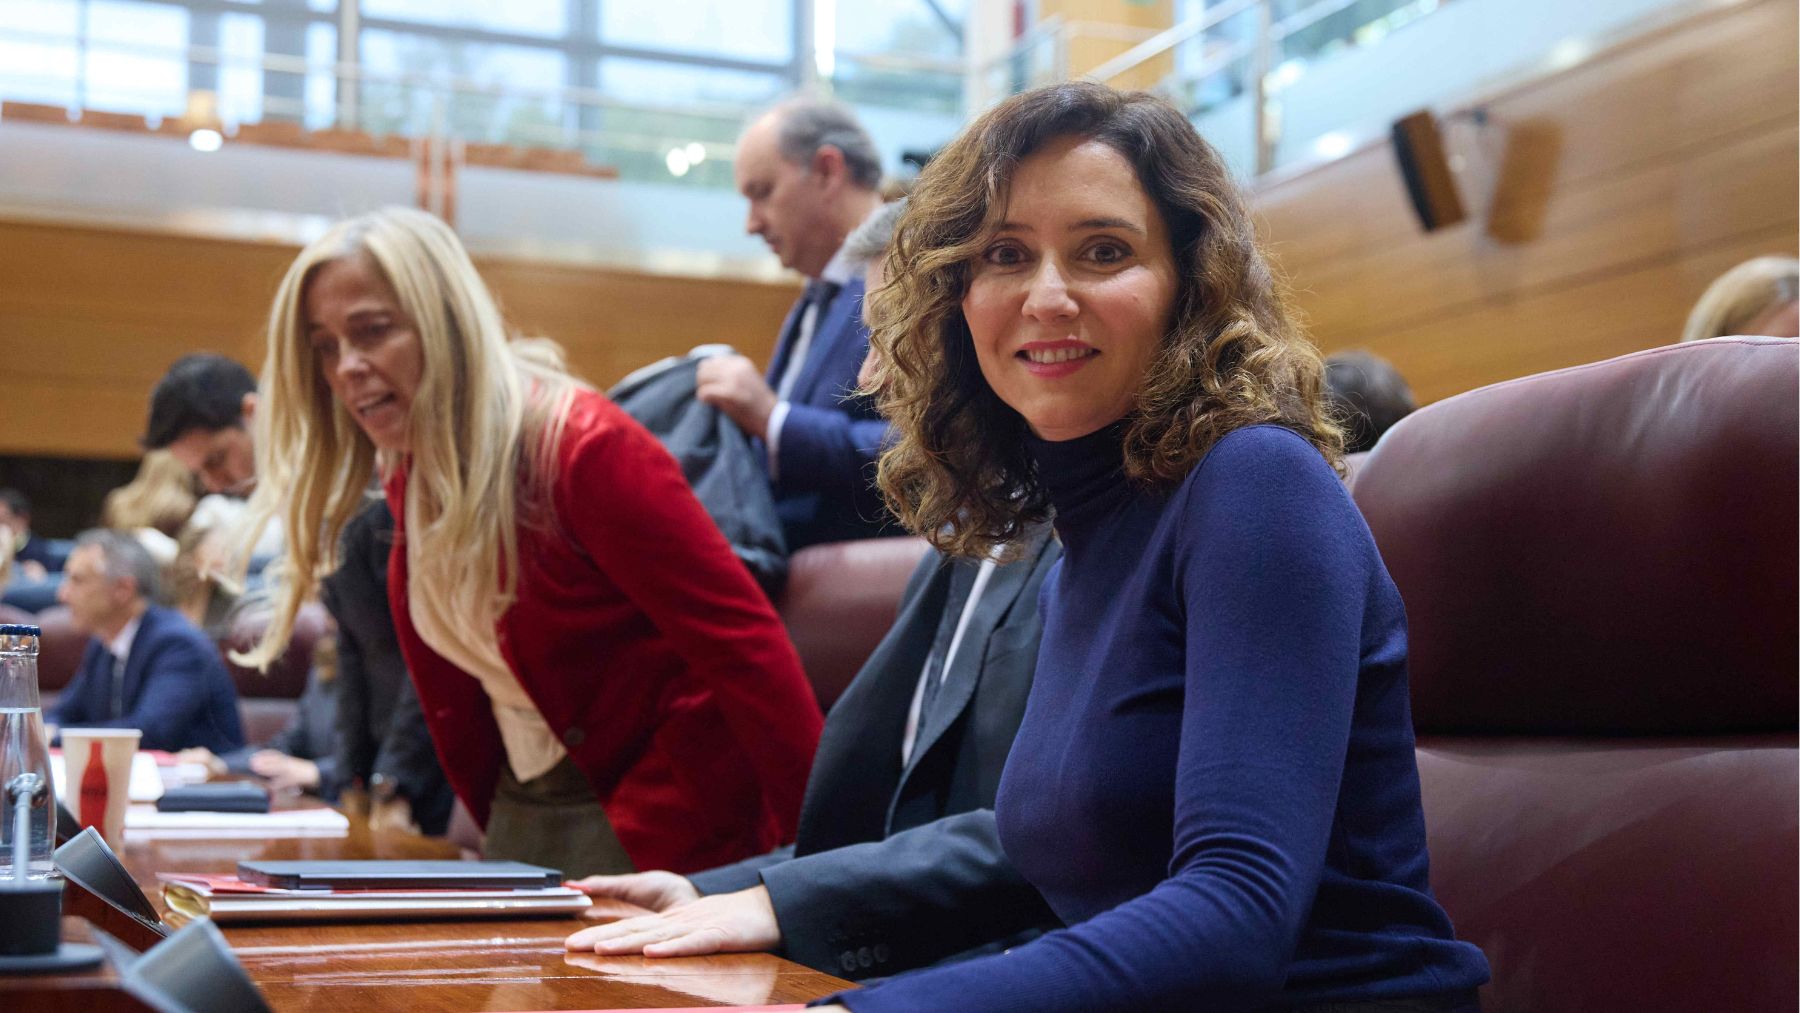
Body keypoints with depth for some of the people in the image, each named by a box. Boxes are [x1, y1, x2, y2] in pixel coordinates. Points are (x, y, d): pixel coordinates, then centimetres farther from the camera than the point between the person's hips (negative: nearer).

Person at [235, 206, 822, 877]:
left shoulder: (584, 446, -20)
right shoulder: (408, 476, 4)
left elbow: (742, 639, -23)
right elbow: (450, 688, 12)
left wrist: (817, 853, -24)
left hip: (659, 828, -7)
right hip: (525, 816, 8)